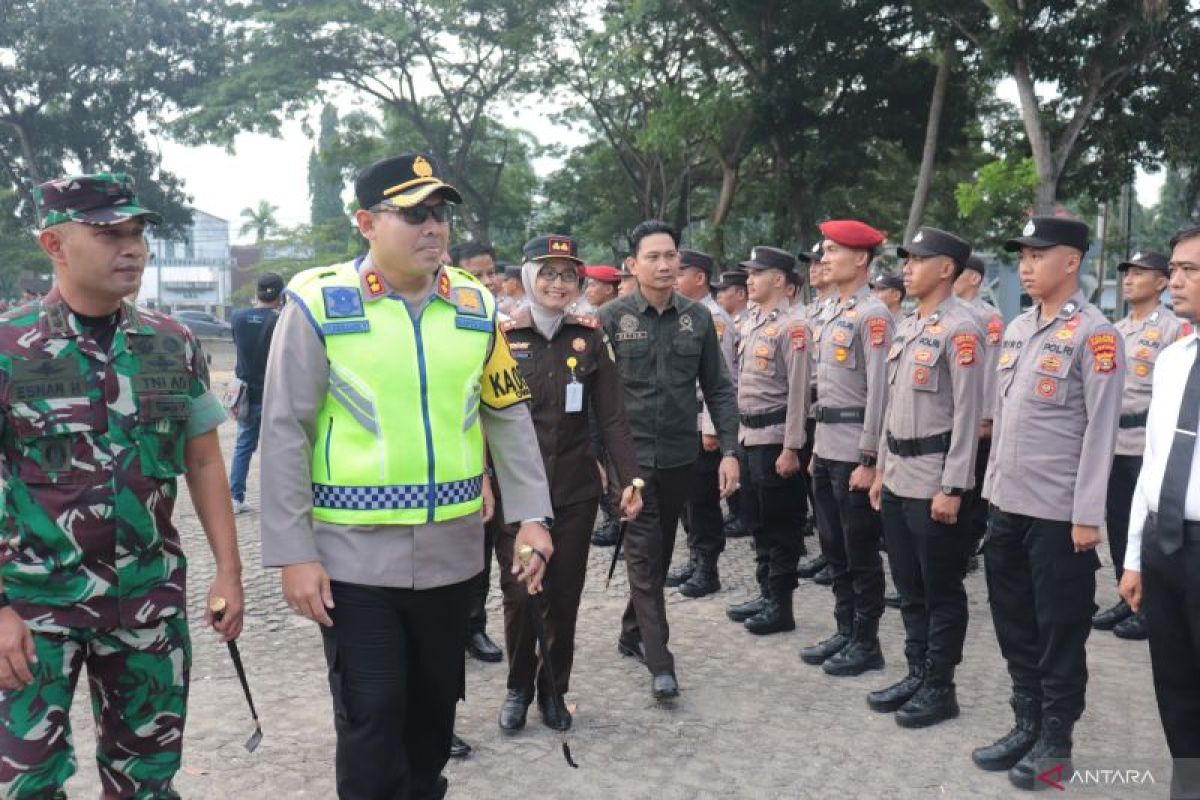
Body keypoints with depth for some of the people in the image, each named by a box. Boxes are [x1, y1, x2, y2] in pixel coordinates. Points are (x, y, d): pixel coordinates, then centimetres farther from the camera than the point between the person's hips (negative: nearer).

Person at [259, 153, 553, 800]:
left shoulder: (476, 305, 4)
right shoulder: (318, 303, -8)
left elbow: (508, 416, 9)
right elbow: (284, 434, -8)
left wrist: (531, 515, 1)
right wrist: (293, 553, -11)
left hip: (451, 550, 4)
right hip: (353, 554, -4)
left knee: (434, 705, 19)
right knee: (370, 717, 4)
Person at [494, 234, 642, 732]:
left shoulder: (590, 338, 3)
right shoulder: (501, 336, -3)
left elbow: (612, 417, 1)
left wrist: (629, 478, -6)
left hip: (575, 490, 2)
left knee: (565, 595, 9)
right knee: (519, 595, 2)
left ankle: (554, 690, 29)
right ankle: (518, 688, 27)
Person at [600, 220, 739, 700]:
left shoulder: (698, 318, 4)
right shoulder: (611, 318, -5)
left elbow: (718, 389, 6)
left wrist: (729, 450, 0)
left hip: (680, 456, 4)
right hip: (631, 454, -4)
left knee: (661, 552, 15)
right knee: (644, 554, -4)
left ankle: (632, 632, 34)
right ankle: (660, 661, 0)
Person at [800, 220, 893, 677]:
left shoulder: (873, 315, -13)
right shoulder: (829, 314, 14)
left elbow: (879, 390, -17)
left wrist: (869, 459, -18)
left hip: (854, 453, -9)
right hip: (827, 448, 9)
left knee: (861, 553, 2)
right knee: (834, 549, 15)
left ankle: (867, 643, 14)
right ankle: (844, 632, 27)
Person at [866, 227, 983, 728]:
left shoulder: (960, 329, -13)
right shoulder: (907, 326, 13)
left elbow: (968, 414, -17)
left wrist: (952, 488, -18)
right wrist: (882, 469, 17)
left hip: (935, 483, -9)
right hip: (899, 479, 9)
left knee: (942, 592, 4)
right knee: (909, 588, 16)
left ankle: (940, 688, 17)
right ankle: (917, 675, 28)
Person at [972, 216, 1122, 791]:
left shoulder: (1093, 333, -11)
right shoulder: (1016, 329, 11)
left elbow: (1101, 428, -14)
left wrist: (1088, 515, -15)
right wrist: (992, 488, 14)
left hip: (1059, 512, -7)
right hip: (1007, 506, 7)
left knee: (1060, 631, 7)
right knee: (1015, 626, 16)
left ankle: (1056, 742, 21)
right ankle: (1027, 726, 31)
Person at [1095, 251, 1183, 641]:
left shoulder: (1175, 329, -6)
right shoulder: (1115, 330, 15)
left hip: (1150, 444, -7)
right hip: (1113, 442, 7)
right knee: (1117, 523, 12)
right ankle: (1128, 598, 24)